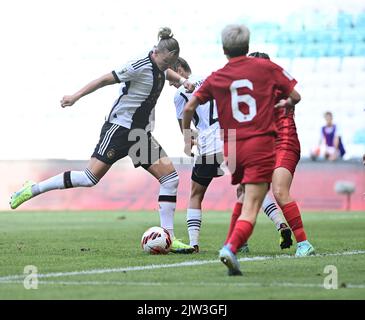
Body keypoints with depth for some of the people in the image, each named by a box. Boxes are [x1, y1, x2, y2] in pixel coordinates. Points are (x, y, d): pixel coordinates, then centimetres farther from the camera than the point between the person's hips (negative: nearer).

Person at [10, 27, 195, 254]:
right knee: (91, 178, -16)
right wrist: (76, 96, -15)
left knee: (171, 176, -6)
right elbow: (106, 80, -14)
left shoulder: (160, 68, 8)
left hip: (142, 134, 8)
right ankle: (33, 189, -1)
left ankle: (169, 239, -5)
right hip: (120, 127, -8)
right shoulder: (140, 67, -16)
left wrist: (181, 80, 17)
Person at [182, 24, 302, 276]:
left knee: (246, 199, 23)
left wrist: (187, 136, 23)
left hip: (231, 149, 3)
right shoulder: (266, 67, 4)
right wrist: (284, 104, 28)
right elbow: (296, 97, 6)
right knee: (252, 206, -11)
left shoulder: (216, 78, 8)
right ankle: (231, 247, -31)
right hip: (261, 144, -3)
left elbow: (189, 107, 7)